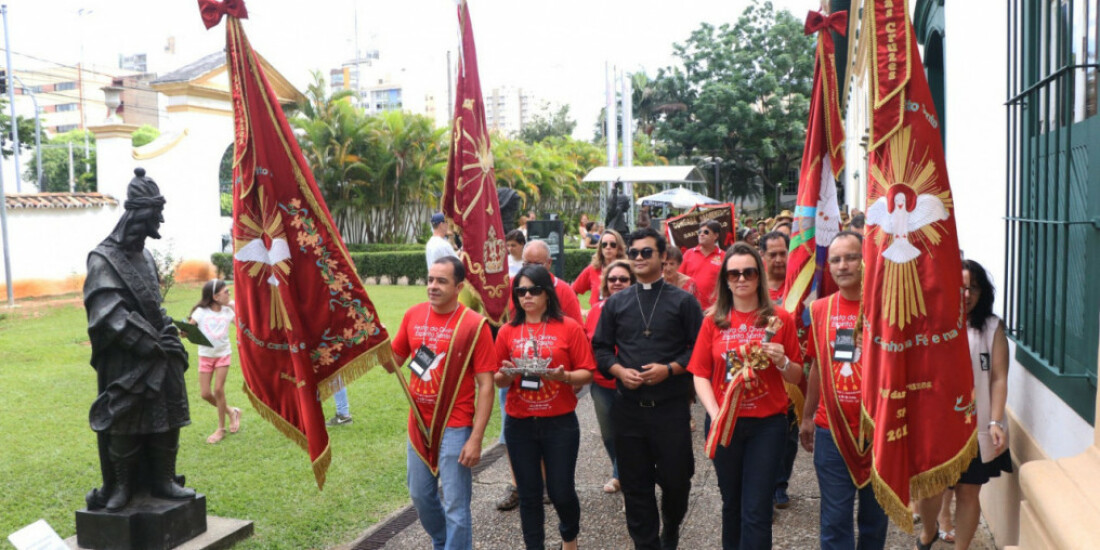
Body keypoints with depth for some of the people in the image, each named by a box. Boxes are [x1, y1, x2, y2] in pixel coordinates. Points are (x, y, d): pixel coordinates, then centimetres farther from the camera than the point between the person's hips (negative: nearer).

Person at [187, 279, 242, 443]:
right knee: (205, 394, -1)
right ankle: (231, 411, 25)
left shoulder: (228, 311, -4)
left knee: (218, 389, -9)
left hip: (223, 354, 0)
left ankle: (221, 429, 6)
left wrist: (234, 308, -13)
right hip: (205, 355, 1)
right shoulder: (201, 311, -9)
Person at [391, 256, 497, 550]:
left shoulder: (474, 325, -14)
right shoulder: (413, 315, 1)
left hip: (455, 427, -5)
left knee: (455, 507, 2)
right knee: (420, 496, 20)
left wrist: (476, 438, -16)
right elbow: (394, 363, 11)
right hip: (418, 424, 6)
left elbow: (485, 385, -13)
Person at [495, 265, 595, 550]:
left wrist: (564, 376, -23)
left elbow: (587, 374, -4)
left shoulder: (569, 327, -4)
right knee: (529, 494, 9)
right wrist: (506, 374, -15)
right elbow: (499, 380, 6)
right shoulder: (507, 331, 3)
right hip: (519, 424, 2)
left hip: (560, 423, -2)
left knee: (561, 491, 6)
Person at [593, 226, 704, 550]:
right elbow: (601, 348, 11)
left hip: (671, 406, -2)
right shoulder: (616, 303, 9)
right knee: (635, 485, 7)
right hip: (628, 407, 2)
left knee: (676, 479, 7)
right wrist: (619, 370, -7)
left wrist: (670, 369, -15)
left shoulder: (683, 301, 1)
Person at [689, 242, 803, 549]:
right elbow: (700, 375, -1)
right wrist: (715, 414, -14)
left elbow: (796, 378, 2)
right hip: (724, 424, 2)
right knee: (732, 503, 16)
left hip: (767, 423, -2)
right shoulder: (713, 320, 2)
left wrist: (782, 362, -18)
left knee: (756, 510, -2)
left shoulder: (780, 319, -2)